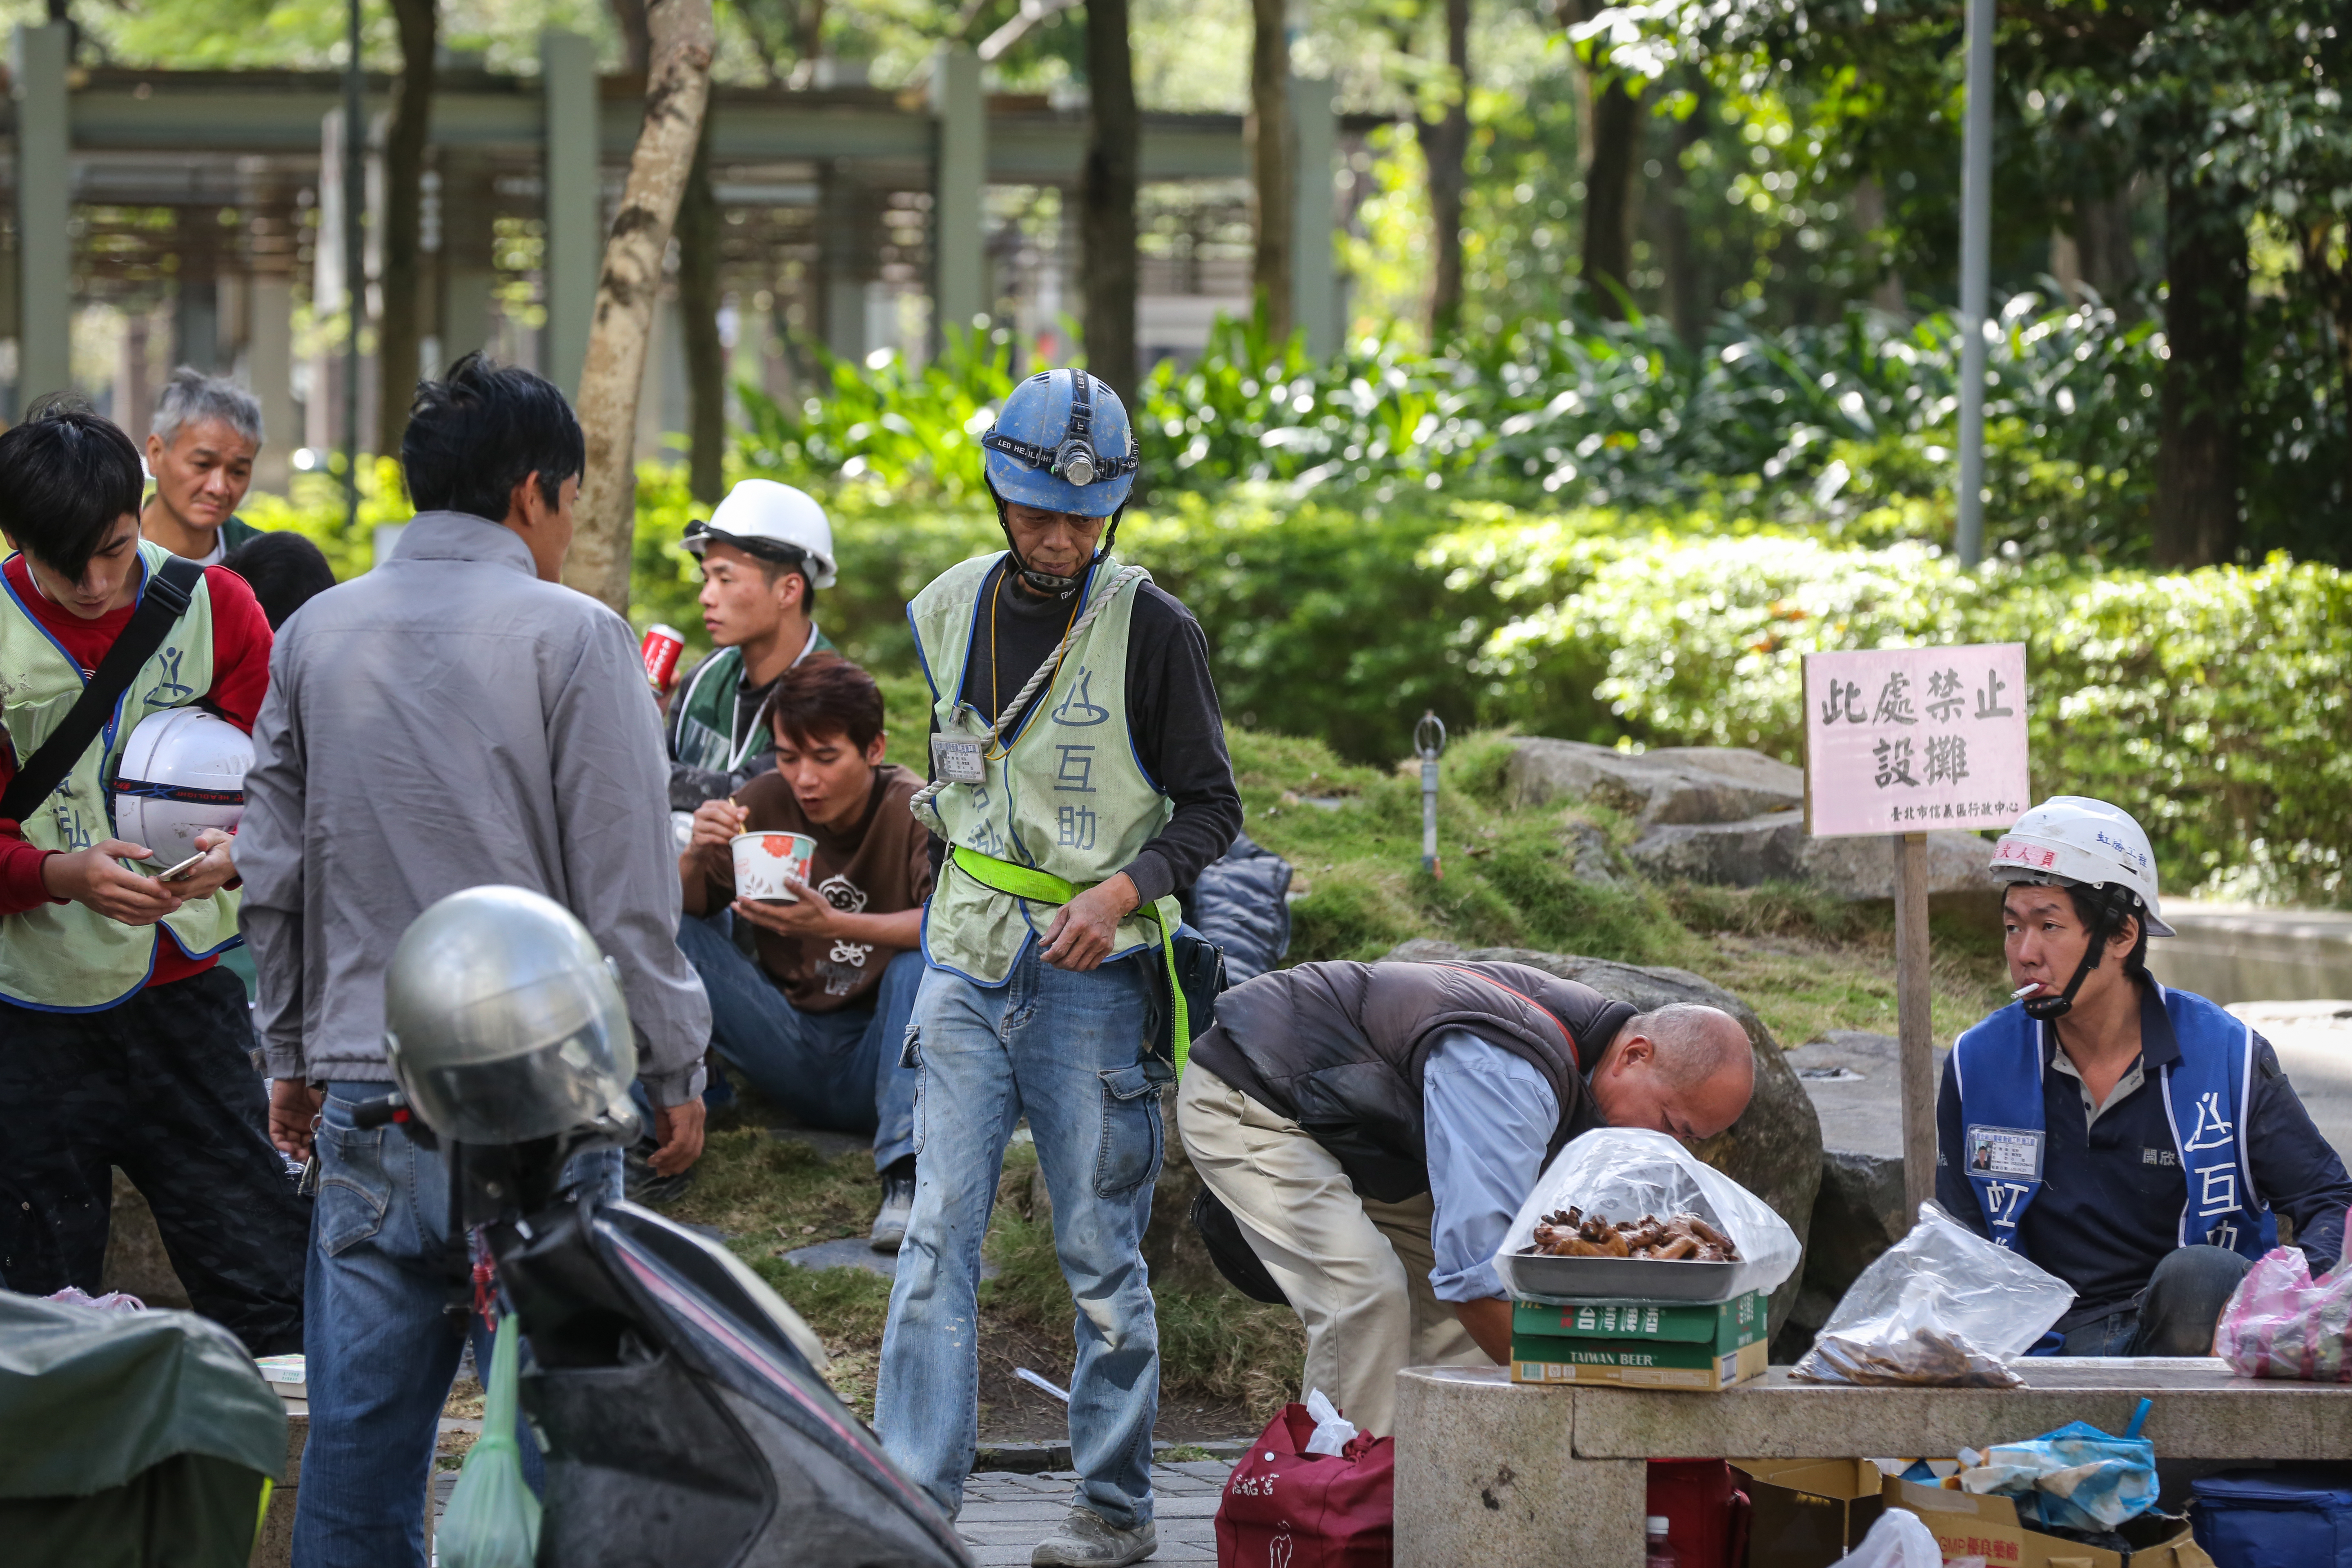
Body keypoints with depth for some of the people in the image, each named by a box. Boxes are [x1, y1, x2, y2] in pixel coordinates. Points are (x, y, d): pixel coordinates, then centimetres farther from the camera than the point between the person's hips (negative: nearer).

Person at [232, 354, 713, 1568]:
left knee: (360, 1420, 5)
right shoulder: (569, 636, -7)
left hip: (364, 1084, 4)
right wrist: (675, 1068, 1)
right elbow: (626, 885, -7)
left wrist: (293, 1056, 23)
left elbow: (271, 874, 13)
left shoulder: (317, 636, 8)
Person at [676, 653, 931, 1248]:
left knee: (920, 964, -32)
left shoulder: (914, 812, -13)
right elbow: (683, 905, 0)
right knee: (669, 932, -12)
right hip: (791, 1058, 3)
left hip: (880, 1054, -3)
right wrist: (696, 856, -23)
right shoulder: (767, 802, -3)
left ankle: (907, 1176, -41)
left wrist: (834, 923, -40)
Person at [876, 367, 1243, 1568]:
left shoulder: (1151, 632, -7)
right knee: (939, 1232, -3)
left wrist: (1125, 888, -19)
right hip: (966, 965, 4)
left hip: (1092, 972, -4)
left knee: (1100, 1253, 2)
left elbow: (1210, 809, -3)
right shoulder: (950, 614, 7)